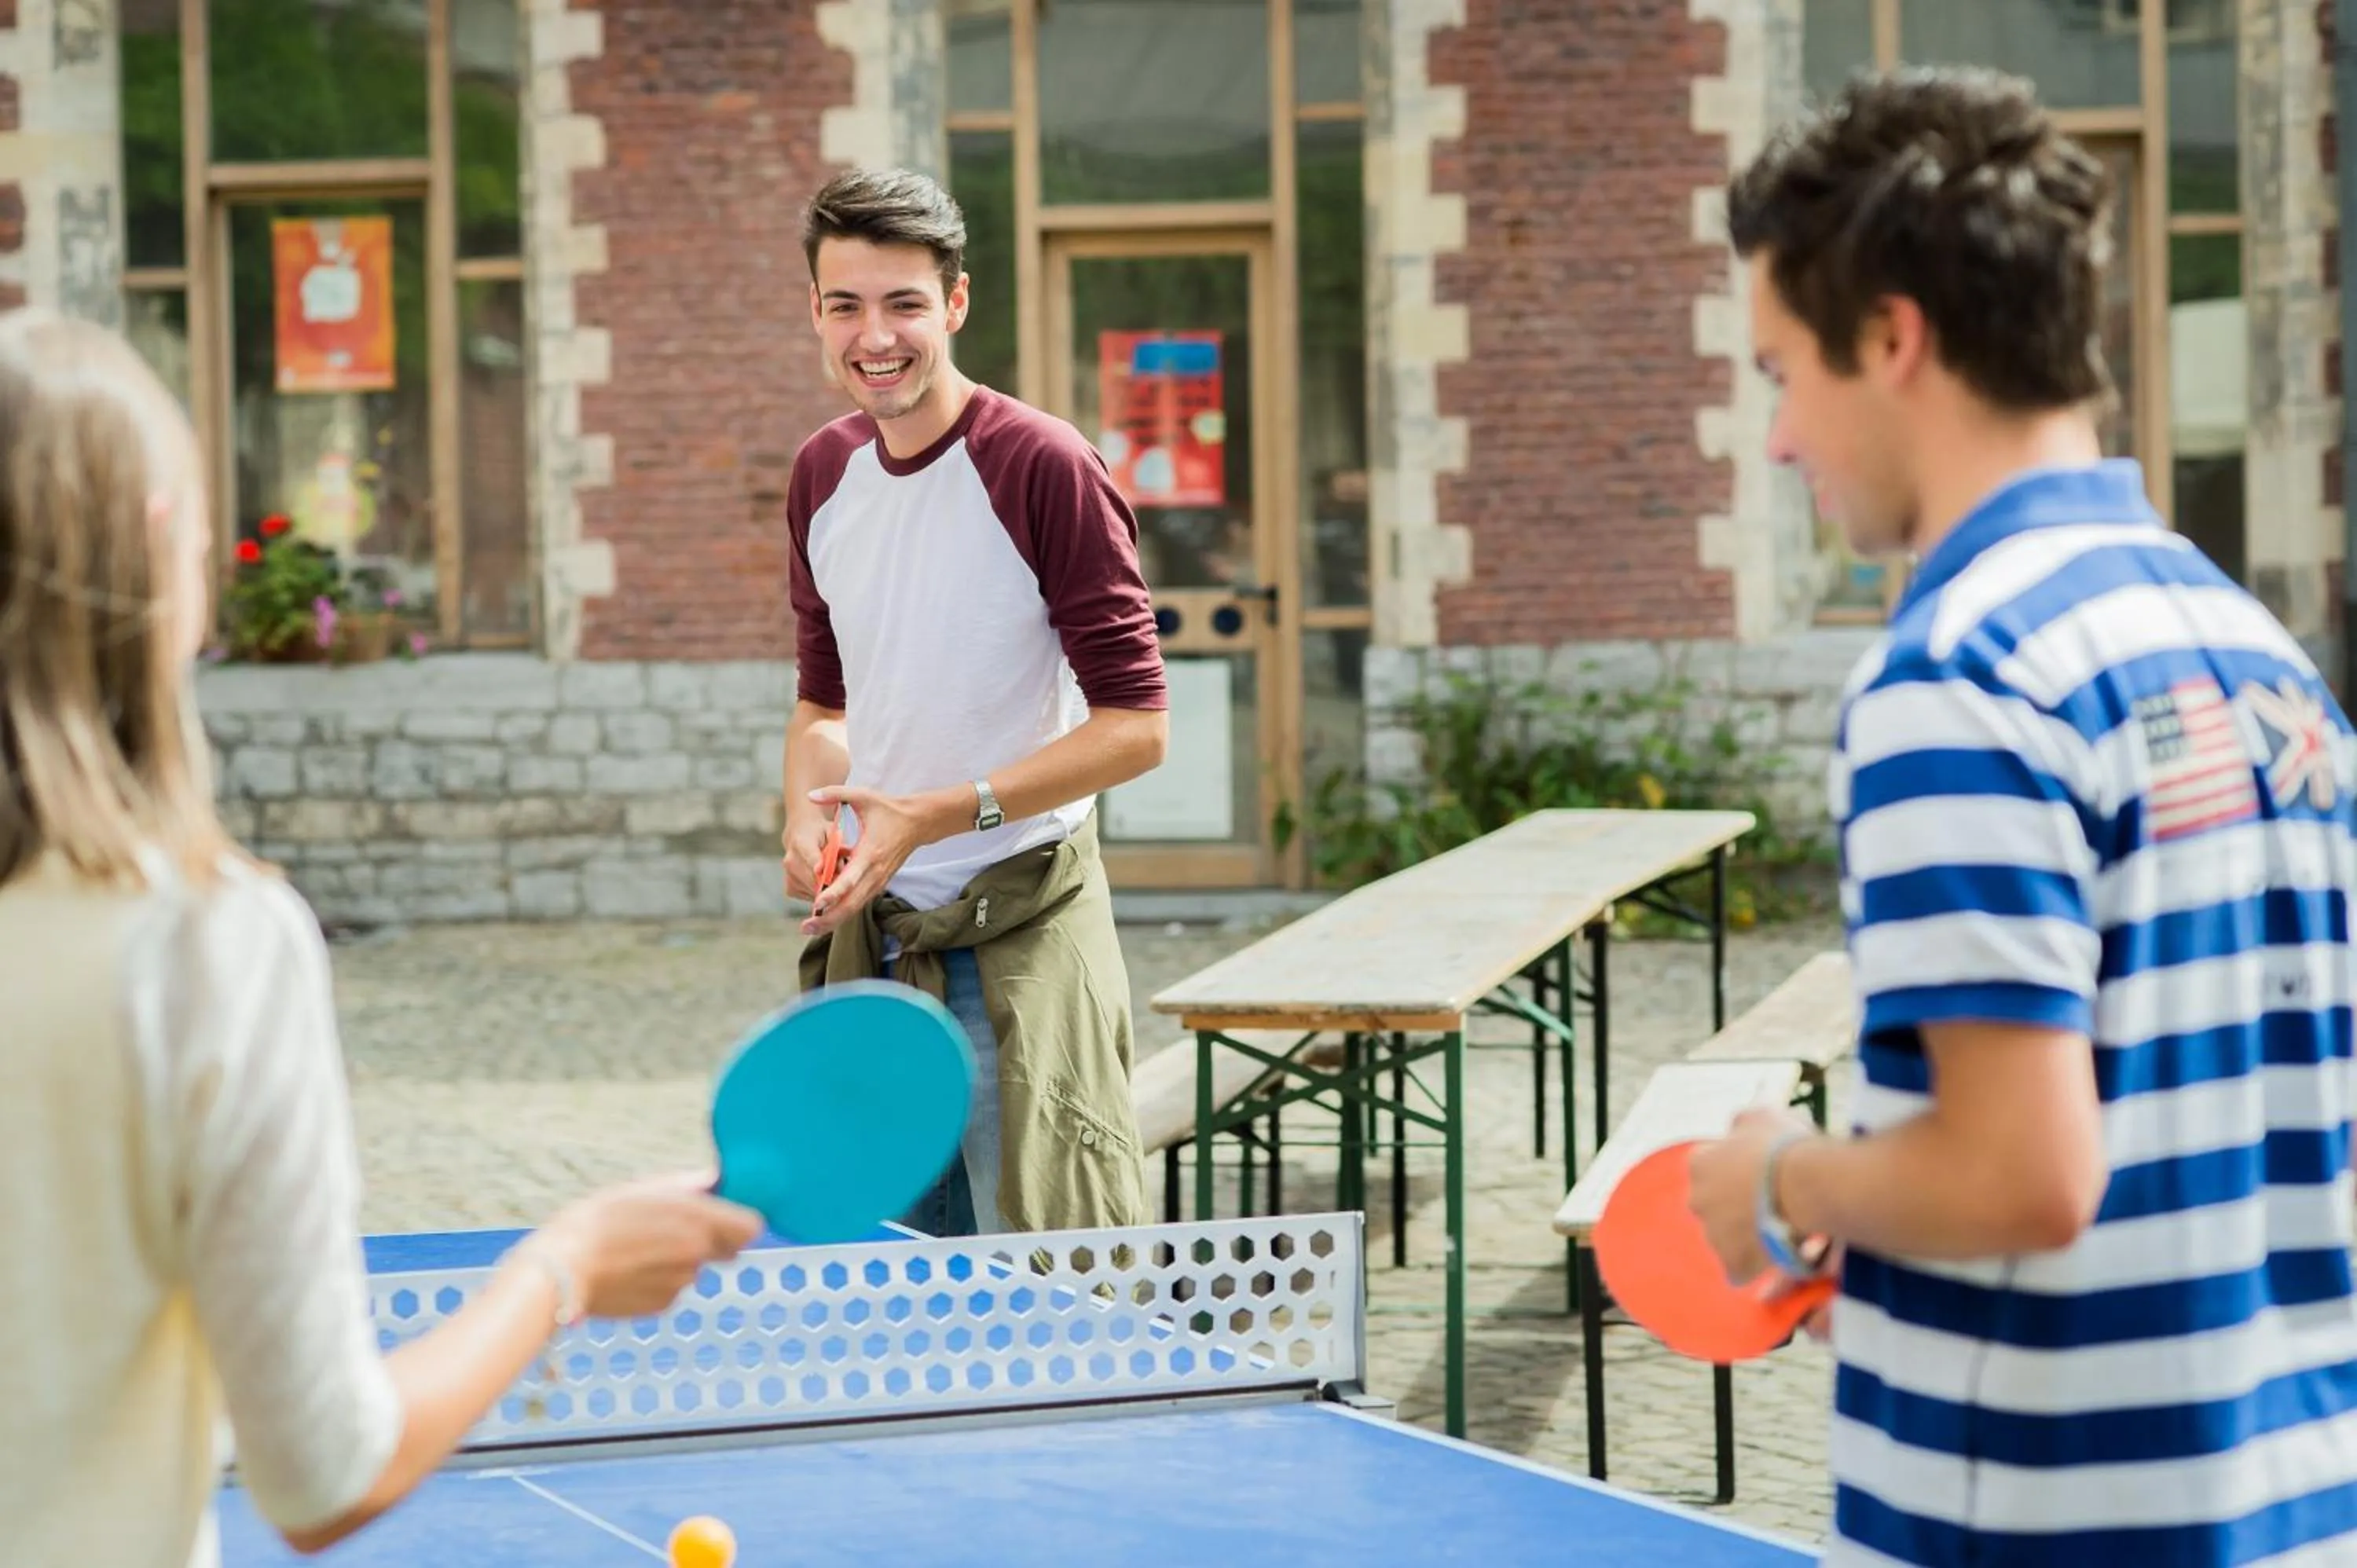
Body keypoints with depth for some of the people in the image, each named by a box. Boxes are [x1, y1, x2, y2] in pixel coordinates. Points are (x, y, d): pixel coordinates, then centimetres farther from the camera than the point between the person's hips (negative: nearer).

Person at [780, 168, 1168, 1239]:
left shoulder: (1044, 468, -12)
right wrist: (807, 816, -1)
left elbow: (1136, 725, -14)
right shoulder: (821, 476, 9)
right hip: (867, 933, 6)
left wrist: (933, 815, -19)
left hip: (1022, 938, -6)